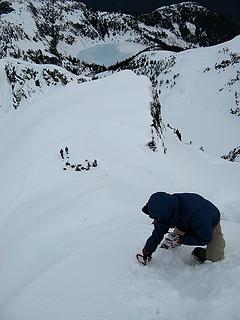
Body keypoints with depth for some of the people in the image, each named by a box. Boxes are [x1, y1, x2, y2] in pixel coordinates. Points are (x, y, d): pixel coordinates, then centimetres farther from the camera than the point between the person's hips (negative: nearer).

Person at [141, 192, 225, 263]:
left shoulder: (198, 215, -48)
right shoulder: (167, 212, -30)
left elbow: (205, 239, -32)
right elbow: (158, 232, -15)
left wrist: (183, 240, -36)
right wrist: (149, 249, -16)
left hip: (211, 224, -5)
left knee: (216, 256, -14)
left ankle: (200, 253, 10)